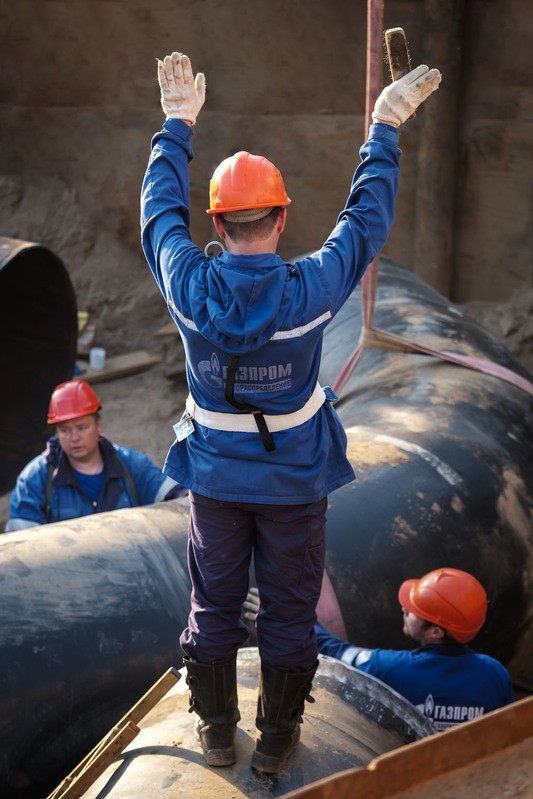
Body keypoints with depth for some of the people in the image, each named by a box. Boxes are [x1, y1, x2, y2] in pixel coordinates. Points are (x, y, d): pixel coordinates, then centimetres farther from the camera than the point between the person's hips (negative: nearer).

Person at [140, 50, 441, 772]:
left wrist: (177, 124, 13)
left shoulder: (190, 285, -20)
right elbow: (367, 220, -7)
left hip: (215, 479, 2)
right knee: (289, 613, 13)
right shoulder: (311, 289, -23)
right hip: (295, 483, -1)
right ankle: (276, 739, 26)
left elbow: (161, 208, -1)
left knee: (213, 605, 17)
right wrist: (385, 129, 5)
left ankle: (217, 732, 30)